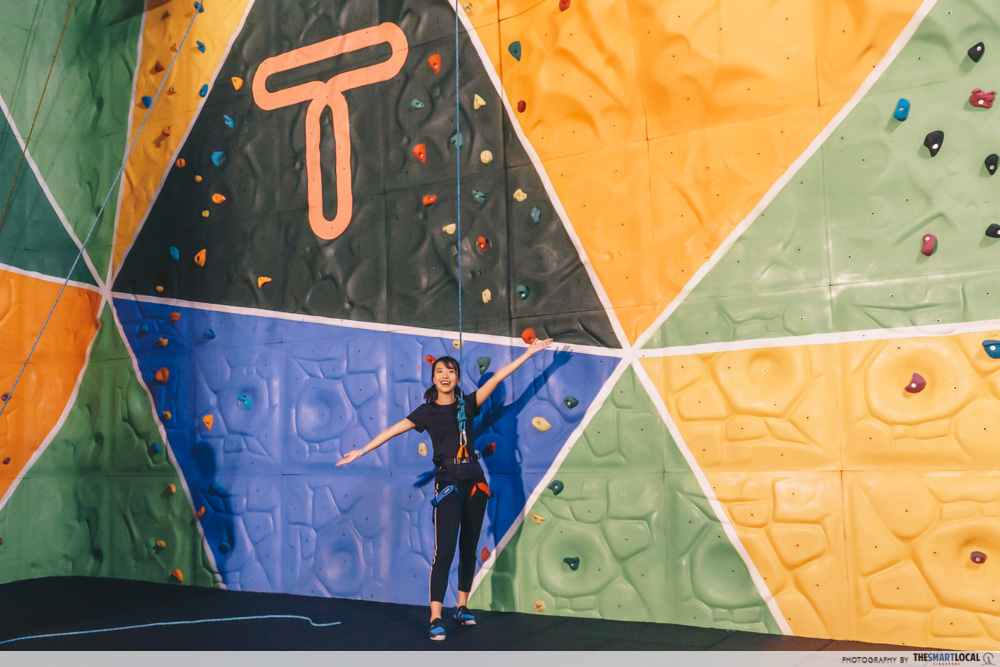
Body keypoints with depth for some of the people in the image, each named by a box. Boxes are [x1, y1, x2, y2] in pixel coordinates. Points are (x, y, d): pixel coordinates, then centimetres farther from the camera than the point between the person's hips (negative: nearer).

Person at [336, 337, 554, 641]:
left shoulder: (468, 403, 7)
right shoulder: (427, 412, 2)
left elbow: (497, 377, 4)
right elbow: (392, 430, 3)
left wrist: (528, 353, 2)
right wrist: (362, 450, 0)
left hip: (474, 481, 3)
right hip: (448, 483, -3)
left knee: (469, 548, 10)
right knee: (444, 550, -11)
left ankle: (462, 607, 23)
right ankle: (435, 619, -8)